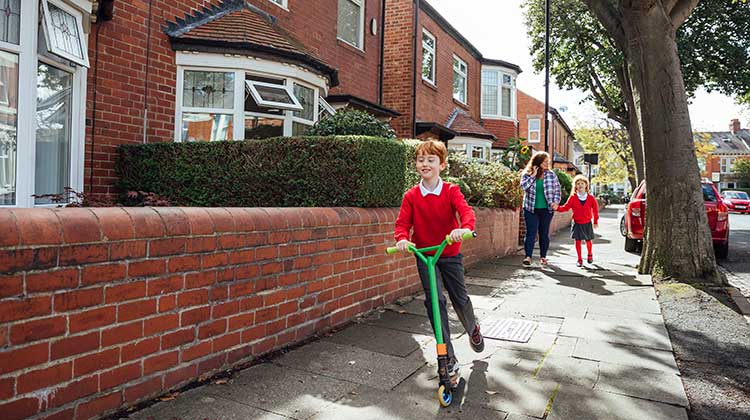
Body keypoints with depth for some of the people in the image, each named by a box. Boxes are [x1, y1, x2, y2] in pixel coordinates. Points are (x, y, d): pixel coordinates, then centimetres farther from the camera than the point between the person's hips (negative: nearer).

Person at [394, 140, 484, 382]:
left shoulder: (451, 191, -9)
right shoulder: (411, 196, -6)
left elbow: (466, 210, -25)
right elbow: (402, 222, -9)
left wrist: (464, 228, -47)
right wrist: (402, 238, -31)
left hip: (450, 254, 0)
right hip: (424, 255, 0)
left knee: (459, 298, 10)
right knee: (434, 301, -6)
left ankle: (473, 330, 46)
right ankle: (449, 357, 5)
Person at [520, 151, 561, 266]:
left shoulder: (551, 175, 4)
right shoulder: (527, 174, -1)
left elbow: (557, 189, 7)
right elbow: (524, 186, -17)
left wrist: (556, 202, -6)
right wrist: (533, 176, -18)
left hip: (547, 209, 2)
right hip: (531, 209, -2)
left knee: (544, 233, 8)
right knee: (531, 233, -5)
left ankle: (543, 256, 19)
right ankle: (528, 256, -5)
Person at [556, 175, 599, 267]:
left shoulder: (591, 198, -3)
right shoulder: (573, 197, -5)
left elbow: (595, 210, 6)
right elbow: (566, 207, -8)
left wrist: (595, 222, 8)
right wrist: (557, 208, -26)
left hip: (587, 223, 1)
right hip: (577, 223, 0)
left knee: (588, 240, 10)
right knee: (577, 241, 0)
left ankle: (590, 255, 37)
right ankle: (579, 259, 10)